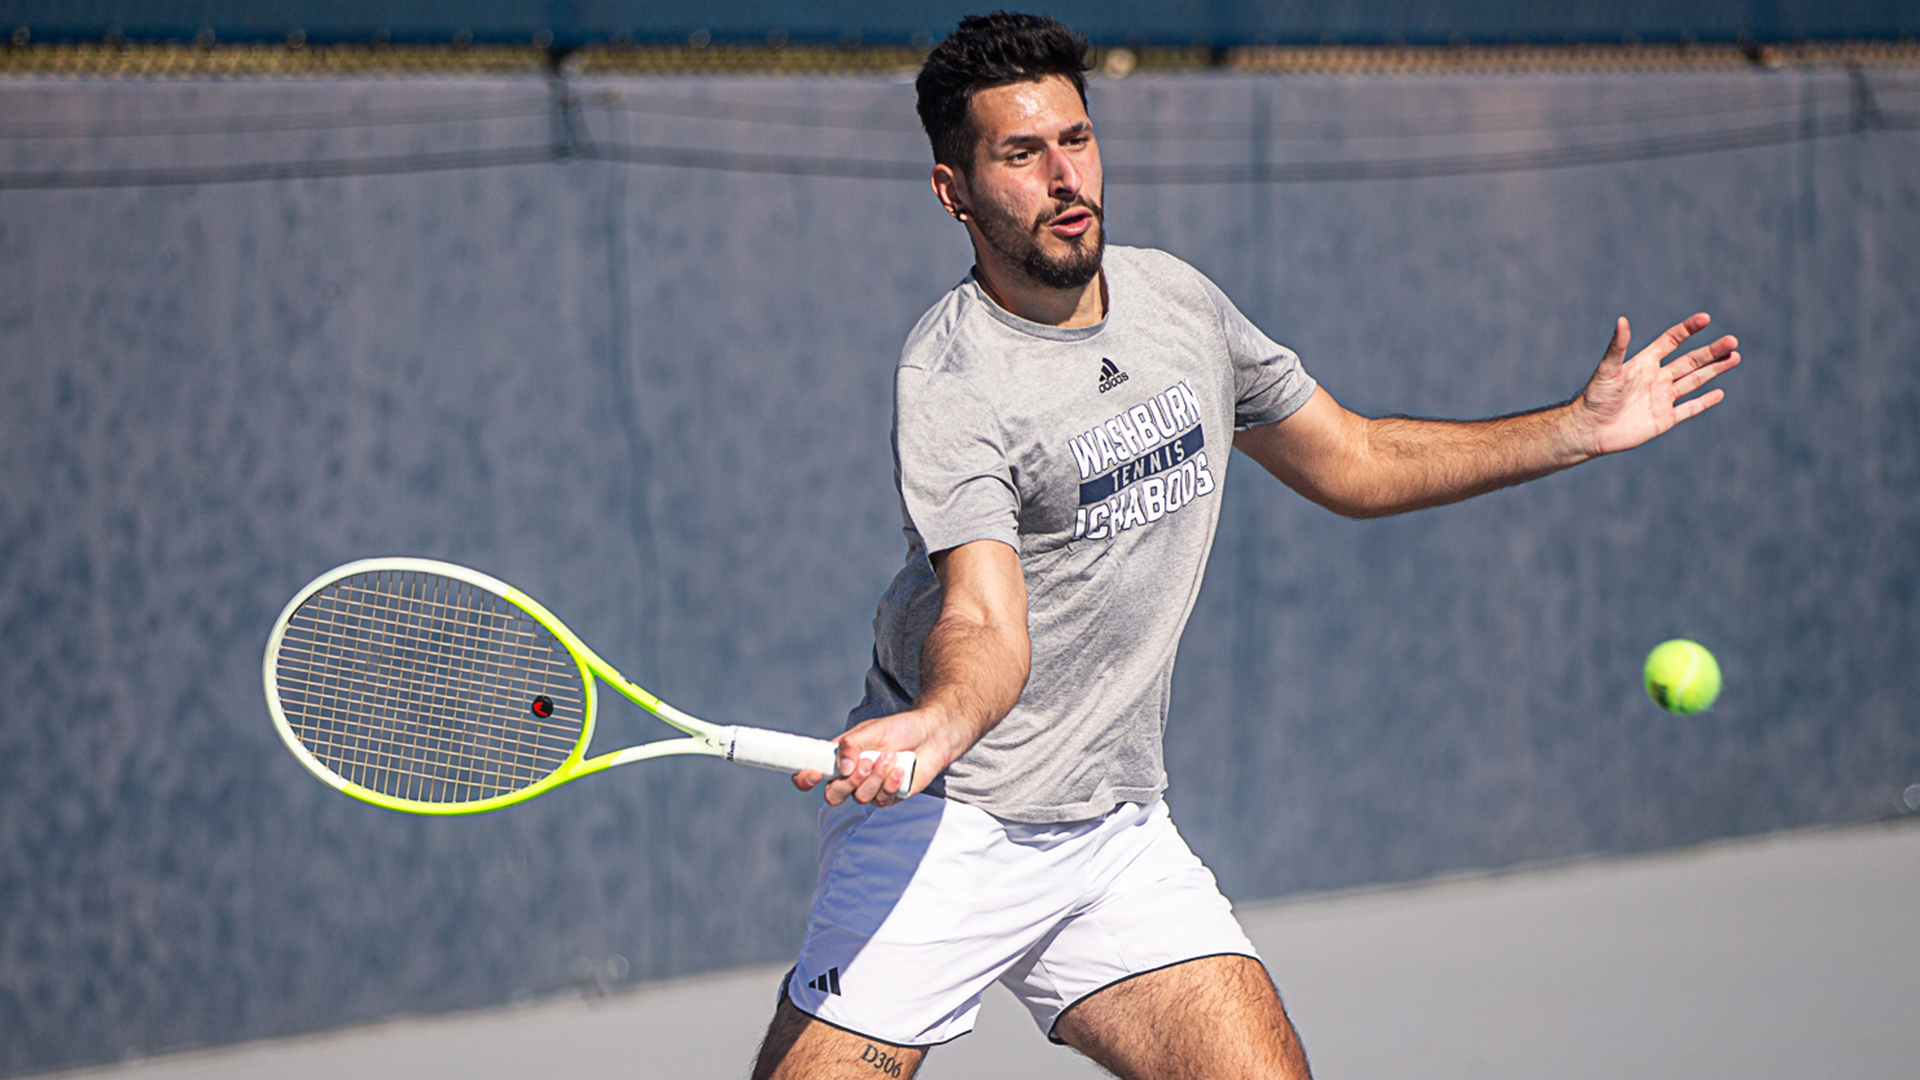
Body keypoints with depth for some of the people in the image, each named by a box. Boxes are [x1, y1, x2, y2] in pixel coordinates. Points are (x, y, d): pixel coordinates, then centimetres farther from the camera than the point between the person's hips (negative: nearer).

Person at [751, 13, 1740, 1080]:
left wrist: (1585, 427, 12)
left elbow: (1354, 462, 18)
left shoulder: (1178, 302, 6)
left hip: (1120, 831, 5)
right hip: (946, 831, -5)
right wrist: (940, 721, -49)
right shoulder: (950, 380, -16)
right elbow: (986, 622, -26)